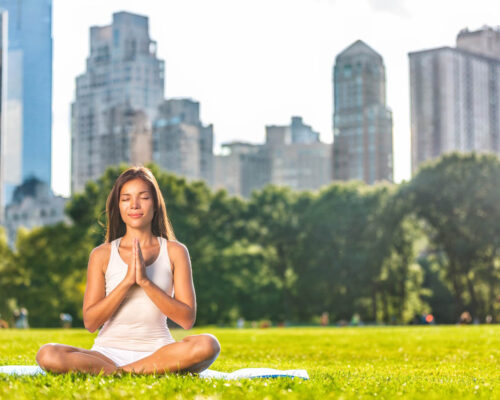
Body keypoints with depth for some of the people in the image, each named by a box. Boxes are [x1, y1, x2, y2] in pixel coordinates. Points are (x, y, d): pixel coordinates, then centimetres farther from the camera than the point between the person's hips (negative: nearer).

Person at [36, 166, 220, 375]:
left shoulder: (174, 252, 5)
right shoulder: (102, 255, 5)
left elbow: (187, 319, -3)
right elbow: (90, 322, -1)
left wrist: (145, 281, -14)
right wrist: (127, 281, -13)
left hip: (156, 352, -1)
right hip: (109, 353, 1)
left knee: (207, 345, -32)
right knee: (47, 355, -28)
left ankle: (120, 373, -20)